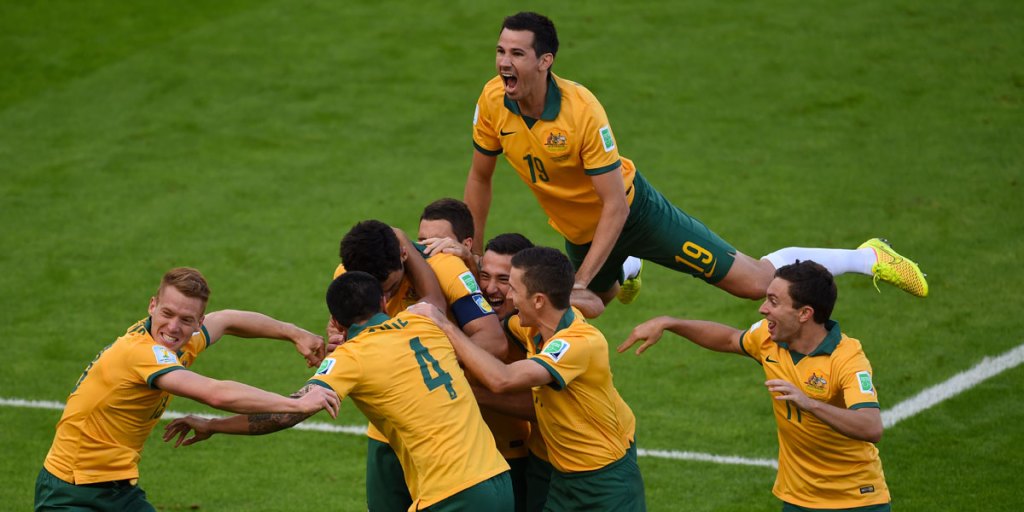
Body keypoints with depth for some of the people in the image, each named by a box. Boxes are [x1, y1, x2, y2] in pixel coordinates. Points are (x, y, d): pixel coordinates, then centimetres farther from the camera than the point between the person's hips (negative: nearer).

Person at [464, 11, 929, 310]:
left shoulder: (582, 111, -33)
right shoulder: (493, 103, -18)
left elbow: (614, 206, -27)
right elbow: (479, 178, 0)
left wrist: (581, 281, -30)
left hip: (632, 210, -6)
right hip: (578, 231, 6)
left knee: (753, 281, -6)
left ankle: (868, 258, 10)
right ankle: (627, 273, 64)